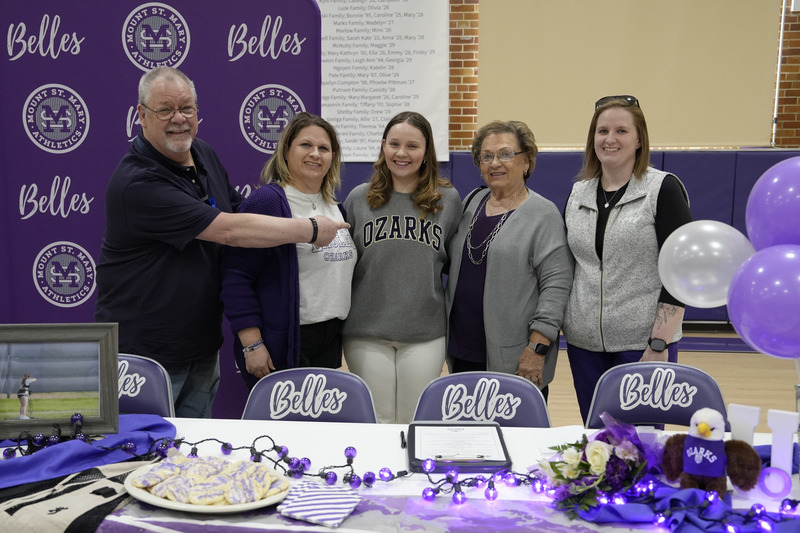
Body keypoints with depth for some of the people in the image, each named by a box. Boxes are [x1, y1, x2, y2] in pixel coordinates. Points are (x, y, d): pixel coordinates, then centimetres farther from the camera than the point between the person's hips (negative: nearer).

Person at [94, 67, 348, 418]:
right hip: (144, 350, -7)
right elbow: (230, 231, -26)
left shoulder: (205, 155, 4)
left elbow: (237, 211, 19)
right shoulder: (137, 182, -23)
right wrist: (311, 230, -19)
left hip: (202, 345, 7)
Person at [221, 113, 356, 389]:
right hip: (282, 344, -7)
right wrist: (252, 344, -19)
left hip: (330, 342, 8)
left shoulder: (335, 207, 13)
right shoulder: (266, 200, -13)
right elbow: (235, 276, -16)